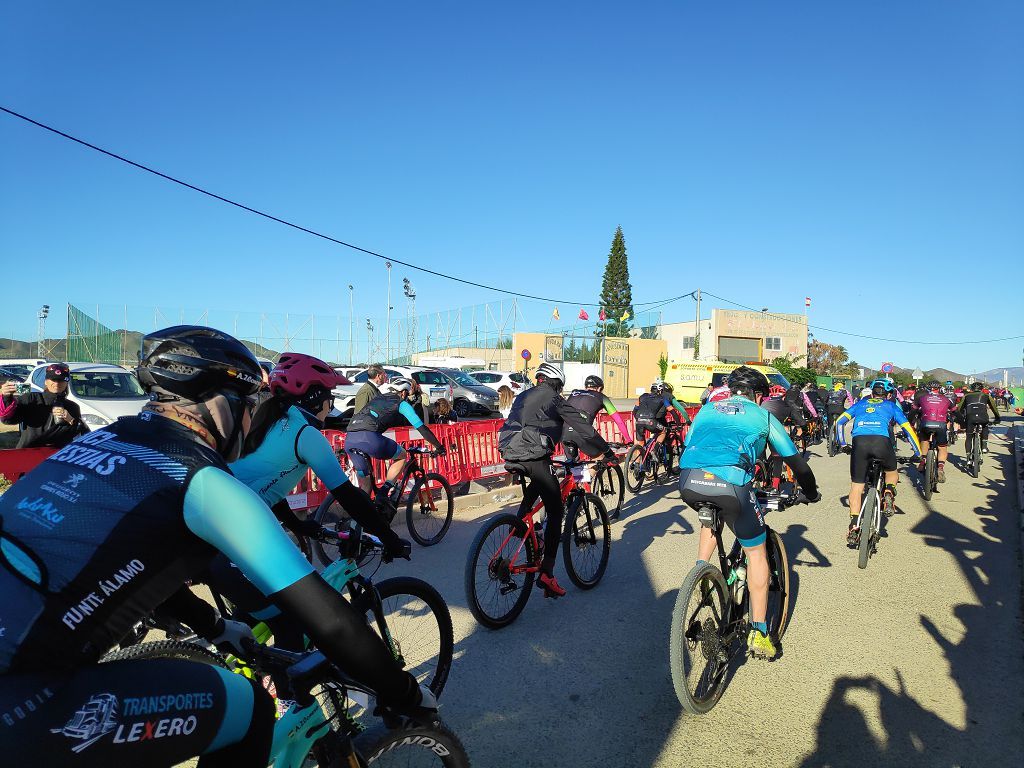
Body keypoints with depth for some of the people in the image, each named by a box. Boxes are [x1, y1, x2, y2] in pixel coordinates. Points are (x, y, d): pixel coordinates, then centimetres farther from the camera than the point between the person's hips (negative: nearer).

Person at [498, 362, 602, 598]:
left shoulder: (523, 396, 23)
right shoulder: (554, 399, 4)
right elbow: (584, 429, 0)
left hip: (510, 454, 7)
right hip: (535, 457, -7)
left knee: (540, 480, 36)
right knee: (556, 512, 1)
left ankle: (520, 518, 23)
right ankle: (546, 573, -4)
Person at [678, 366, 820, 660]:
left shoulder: (707, 409, 30)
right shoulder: (763, 416, 23)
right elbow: (795, 460, 29)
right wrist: (812, 493, 47)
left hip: (688, 482, 4)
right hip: (730, 484, -3)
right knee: (756, 552, 19)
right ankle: (759, 634, 23)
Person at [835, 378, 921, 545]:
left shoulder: (860, 403, 30)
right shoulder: (891, 405, 27)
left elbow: (839, 422, 22)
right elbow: (908, 428, 23)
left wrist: (842, 444, 31)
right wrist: (918, 452, 31)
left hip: (859, 442, 1)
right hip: (882, 442, 0)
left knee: (856, 486, 9)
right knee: (892, 472, 31)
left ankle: (853, 527, 3)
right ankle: (889, 492, 0)